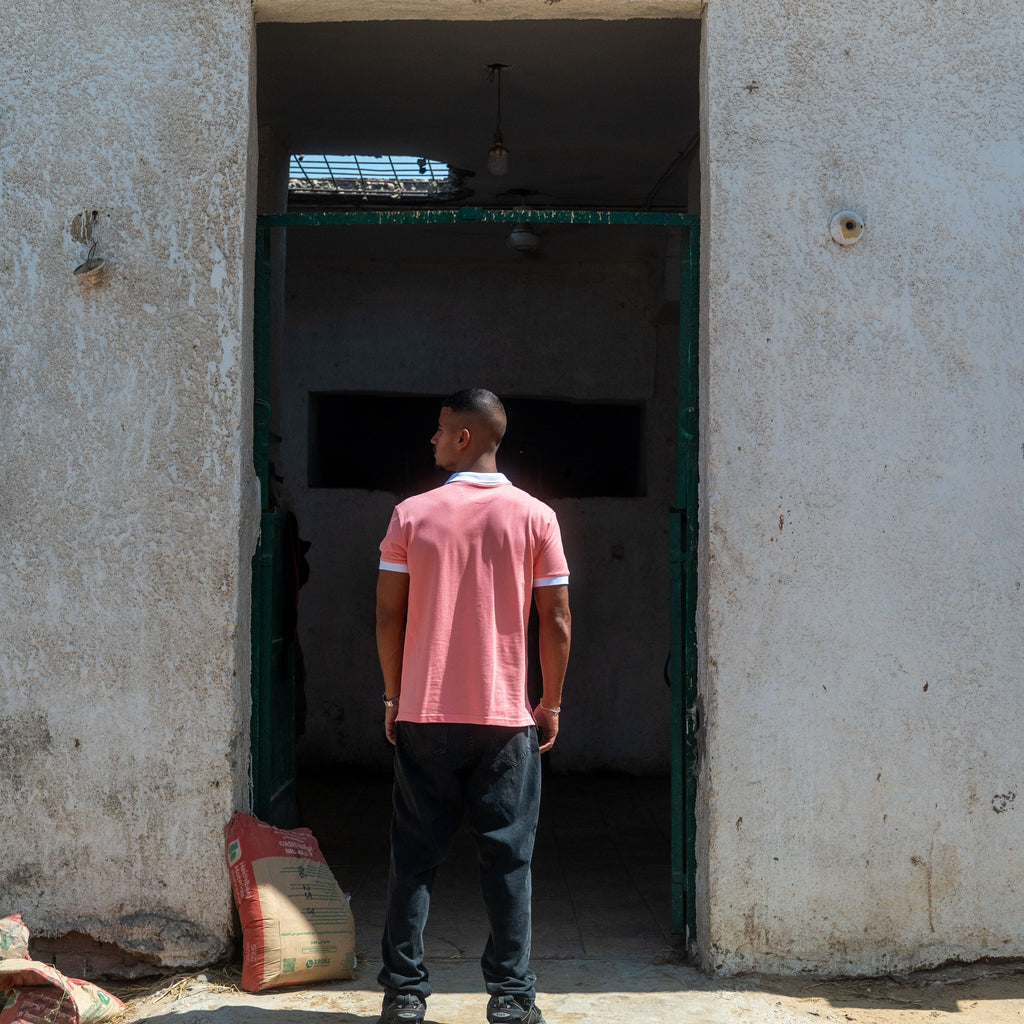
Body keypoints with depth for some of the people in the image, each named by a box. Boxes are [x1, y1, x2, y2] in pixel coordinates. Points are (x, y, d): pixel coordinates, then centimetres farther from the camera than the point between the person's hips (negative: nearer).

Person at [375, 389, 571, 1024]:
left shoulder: (412, 514, -2)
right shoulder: (535, 517, -2)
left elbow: (389, 615, 0)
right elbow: (556, 622, -2)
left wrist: (394, 697, 11)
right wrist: (552, 704, 9)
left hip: (424, 715, 1)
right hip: (507, 718, 0)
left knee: (416, 856, 8)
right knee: (508, 858, 6)